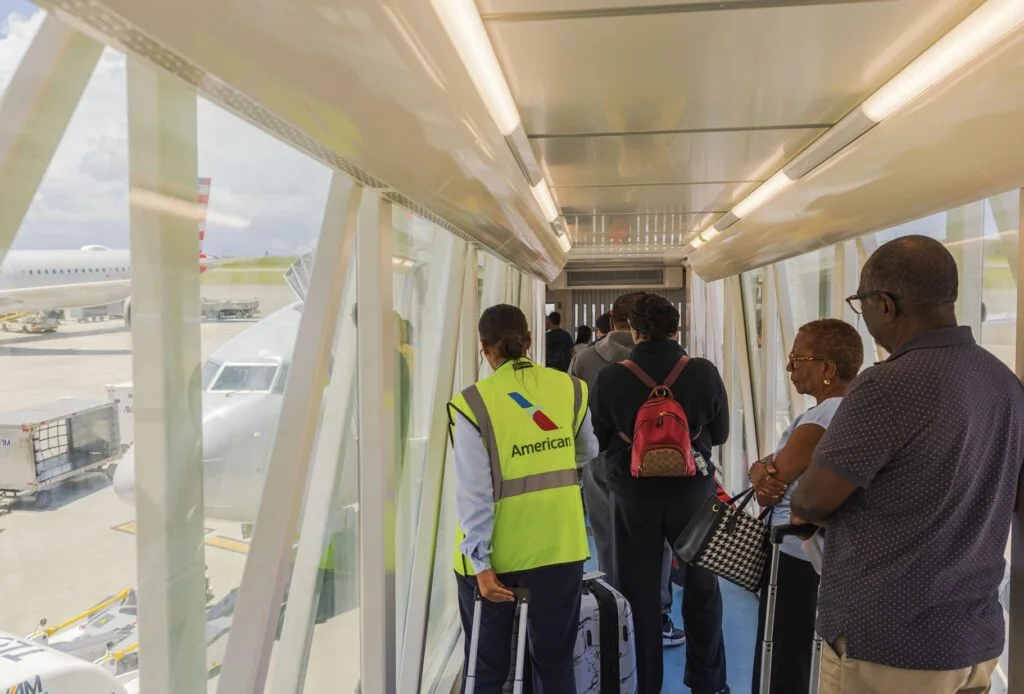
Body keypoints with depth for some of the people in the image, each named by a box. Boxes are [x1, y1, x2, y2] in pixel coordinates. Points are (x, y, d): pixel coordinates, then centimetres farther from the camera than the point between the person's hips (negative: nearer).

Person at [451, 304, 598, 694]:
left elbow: (474, 493, -16)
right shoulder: (569, 388, -3)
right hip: (559, 545, 3)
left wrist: (481, 562, -11)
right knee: (554, 662, 18)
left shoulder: (473, 403, -13)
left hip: (497, 552, -2)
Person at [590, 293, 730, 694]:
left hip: (633, 495, -1)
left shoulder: (610, 378, -16)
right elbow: (720, 434, 1)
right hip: (693, 491, 2)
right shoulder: (705, 373, -12)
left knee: (639, 594, 14)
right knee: (702, 588, 21)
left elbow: (601, 440, -4)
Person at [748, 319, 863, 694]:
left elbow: (772, 481, -20)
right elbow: (773, 468, 6)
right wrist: (763, 469, -14)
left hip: (799, 560, -9)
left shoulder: (823, 417, -24)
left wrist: (763, 473, -1)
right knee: (805, 664, 23)